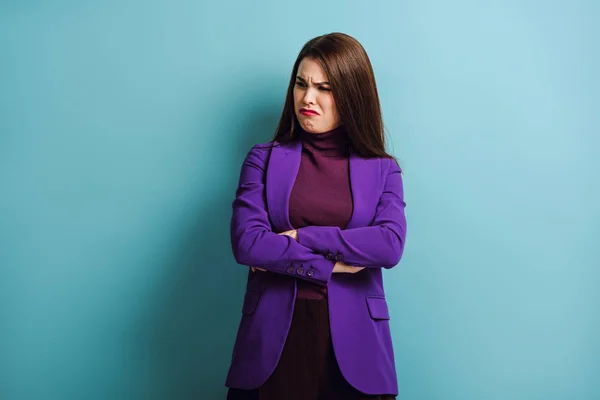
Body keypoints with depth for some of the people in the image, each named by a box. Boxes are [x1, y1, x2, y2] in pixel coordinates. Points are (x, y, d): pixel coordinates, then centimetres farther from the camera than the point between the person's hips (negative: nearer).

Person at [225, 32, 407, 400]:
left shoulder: (382, 169, 4)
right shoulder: (264, 159, 3)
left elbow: (390, 246, -12)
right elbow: (247, 243, -9)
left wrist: (300, 236, -12)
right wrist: (332, 264, -10)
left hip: (353, 336, 0)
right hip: (275, 332, 0)